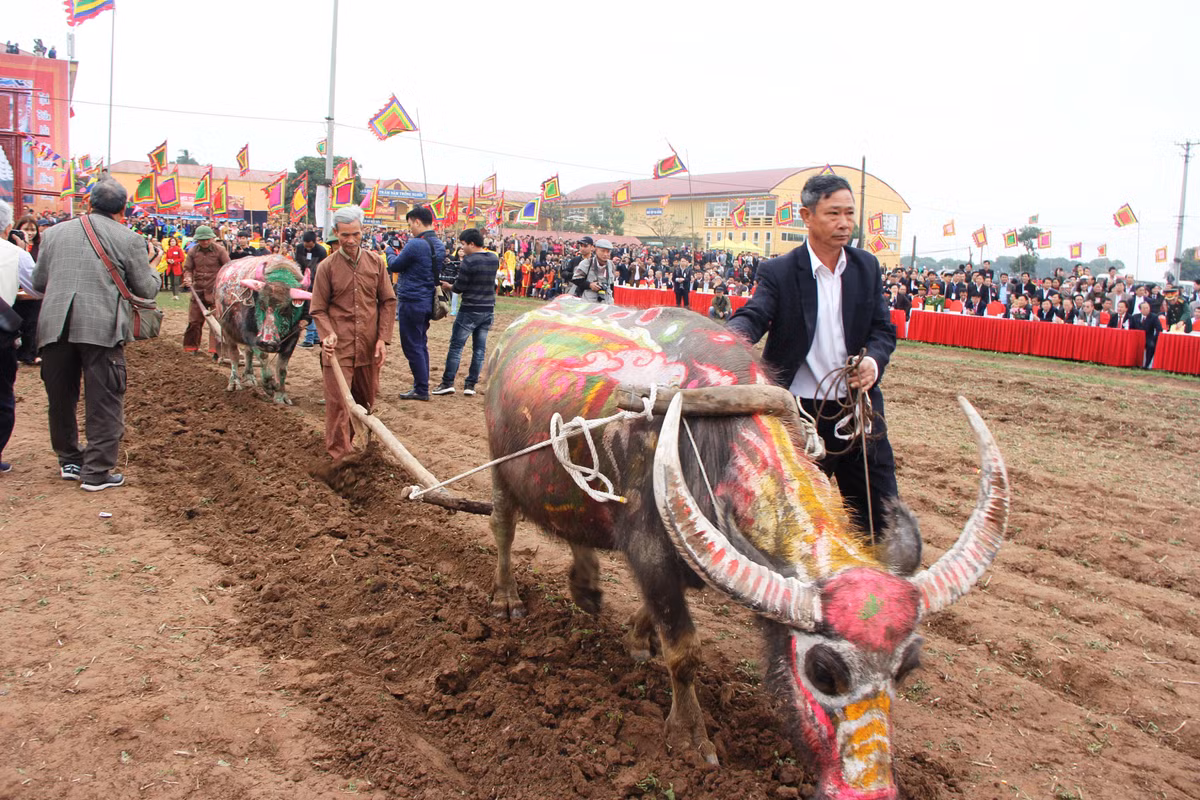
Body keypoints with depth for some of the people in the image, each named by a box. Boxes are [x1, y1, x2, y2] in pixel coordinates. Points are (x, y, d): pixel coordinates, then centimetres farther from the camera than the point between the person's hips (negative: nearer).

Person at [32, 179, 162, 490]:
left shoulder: (55, 232, 12)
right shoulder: (129, 239, 0)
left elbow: (38, 283, 16)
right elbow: (147, 289, 4)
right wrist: (151, 264, 22)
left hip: (55, 326, 4)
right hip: (102, 328, -4)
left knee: (61, 397, 17)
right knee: (104, 401, 3)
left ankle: (69, 461, 31)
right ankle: (97, 472, 5)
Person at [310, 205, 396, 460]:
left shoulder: (375, 262, 5)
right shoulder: (326, 267, -2)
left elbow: (388, 301, 8)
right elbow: (318, 309, 1)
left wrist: (383, 338, 0)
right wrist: (327, 334, -16)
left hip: (369, 348, 3)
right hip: (338, 349, -3)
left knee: (366, 402, 14)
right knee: (338, 403, -4)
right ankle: (338, 458, 6)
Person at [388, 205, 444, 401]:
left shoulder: (416, 244, -19)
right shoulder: (439, 245, 9)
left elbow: (394, 266, -8)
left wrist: (391, 255, 13)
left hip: (412, 302, -9)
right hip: (427, 302, 9)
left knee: (412, 346, -1)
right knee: (421, 345, 15)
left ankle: (421, 389, 2)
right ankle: (421, 386, 21)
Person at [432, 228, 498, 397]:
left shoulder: (469, 261, -15)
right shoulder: (494, 259, 5)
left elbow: (459, 288, -12)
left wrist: (447, 286, 9)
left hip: (470, 310, -6)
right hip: (488, 310, 6)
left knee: (456, 346, 2)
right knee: (480, 348, 8)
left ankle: (447, 383, 2)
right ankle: (471, 384, 10)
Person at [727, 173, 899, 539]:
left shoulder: (867, 267, 7)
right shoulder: (778, 272, -6)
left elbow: (884, 329, 8)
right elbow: (753, 316, -20)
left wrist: (873, 361, -15)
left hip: (859, 412, 4)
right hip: (799, 416, -3)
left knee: (882, 516, 10)